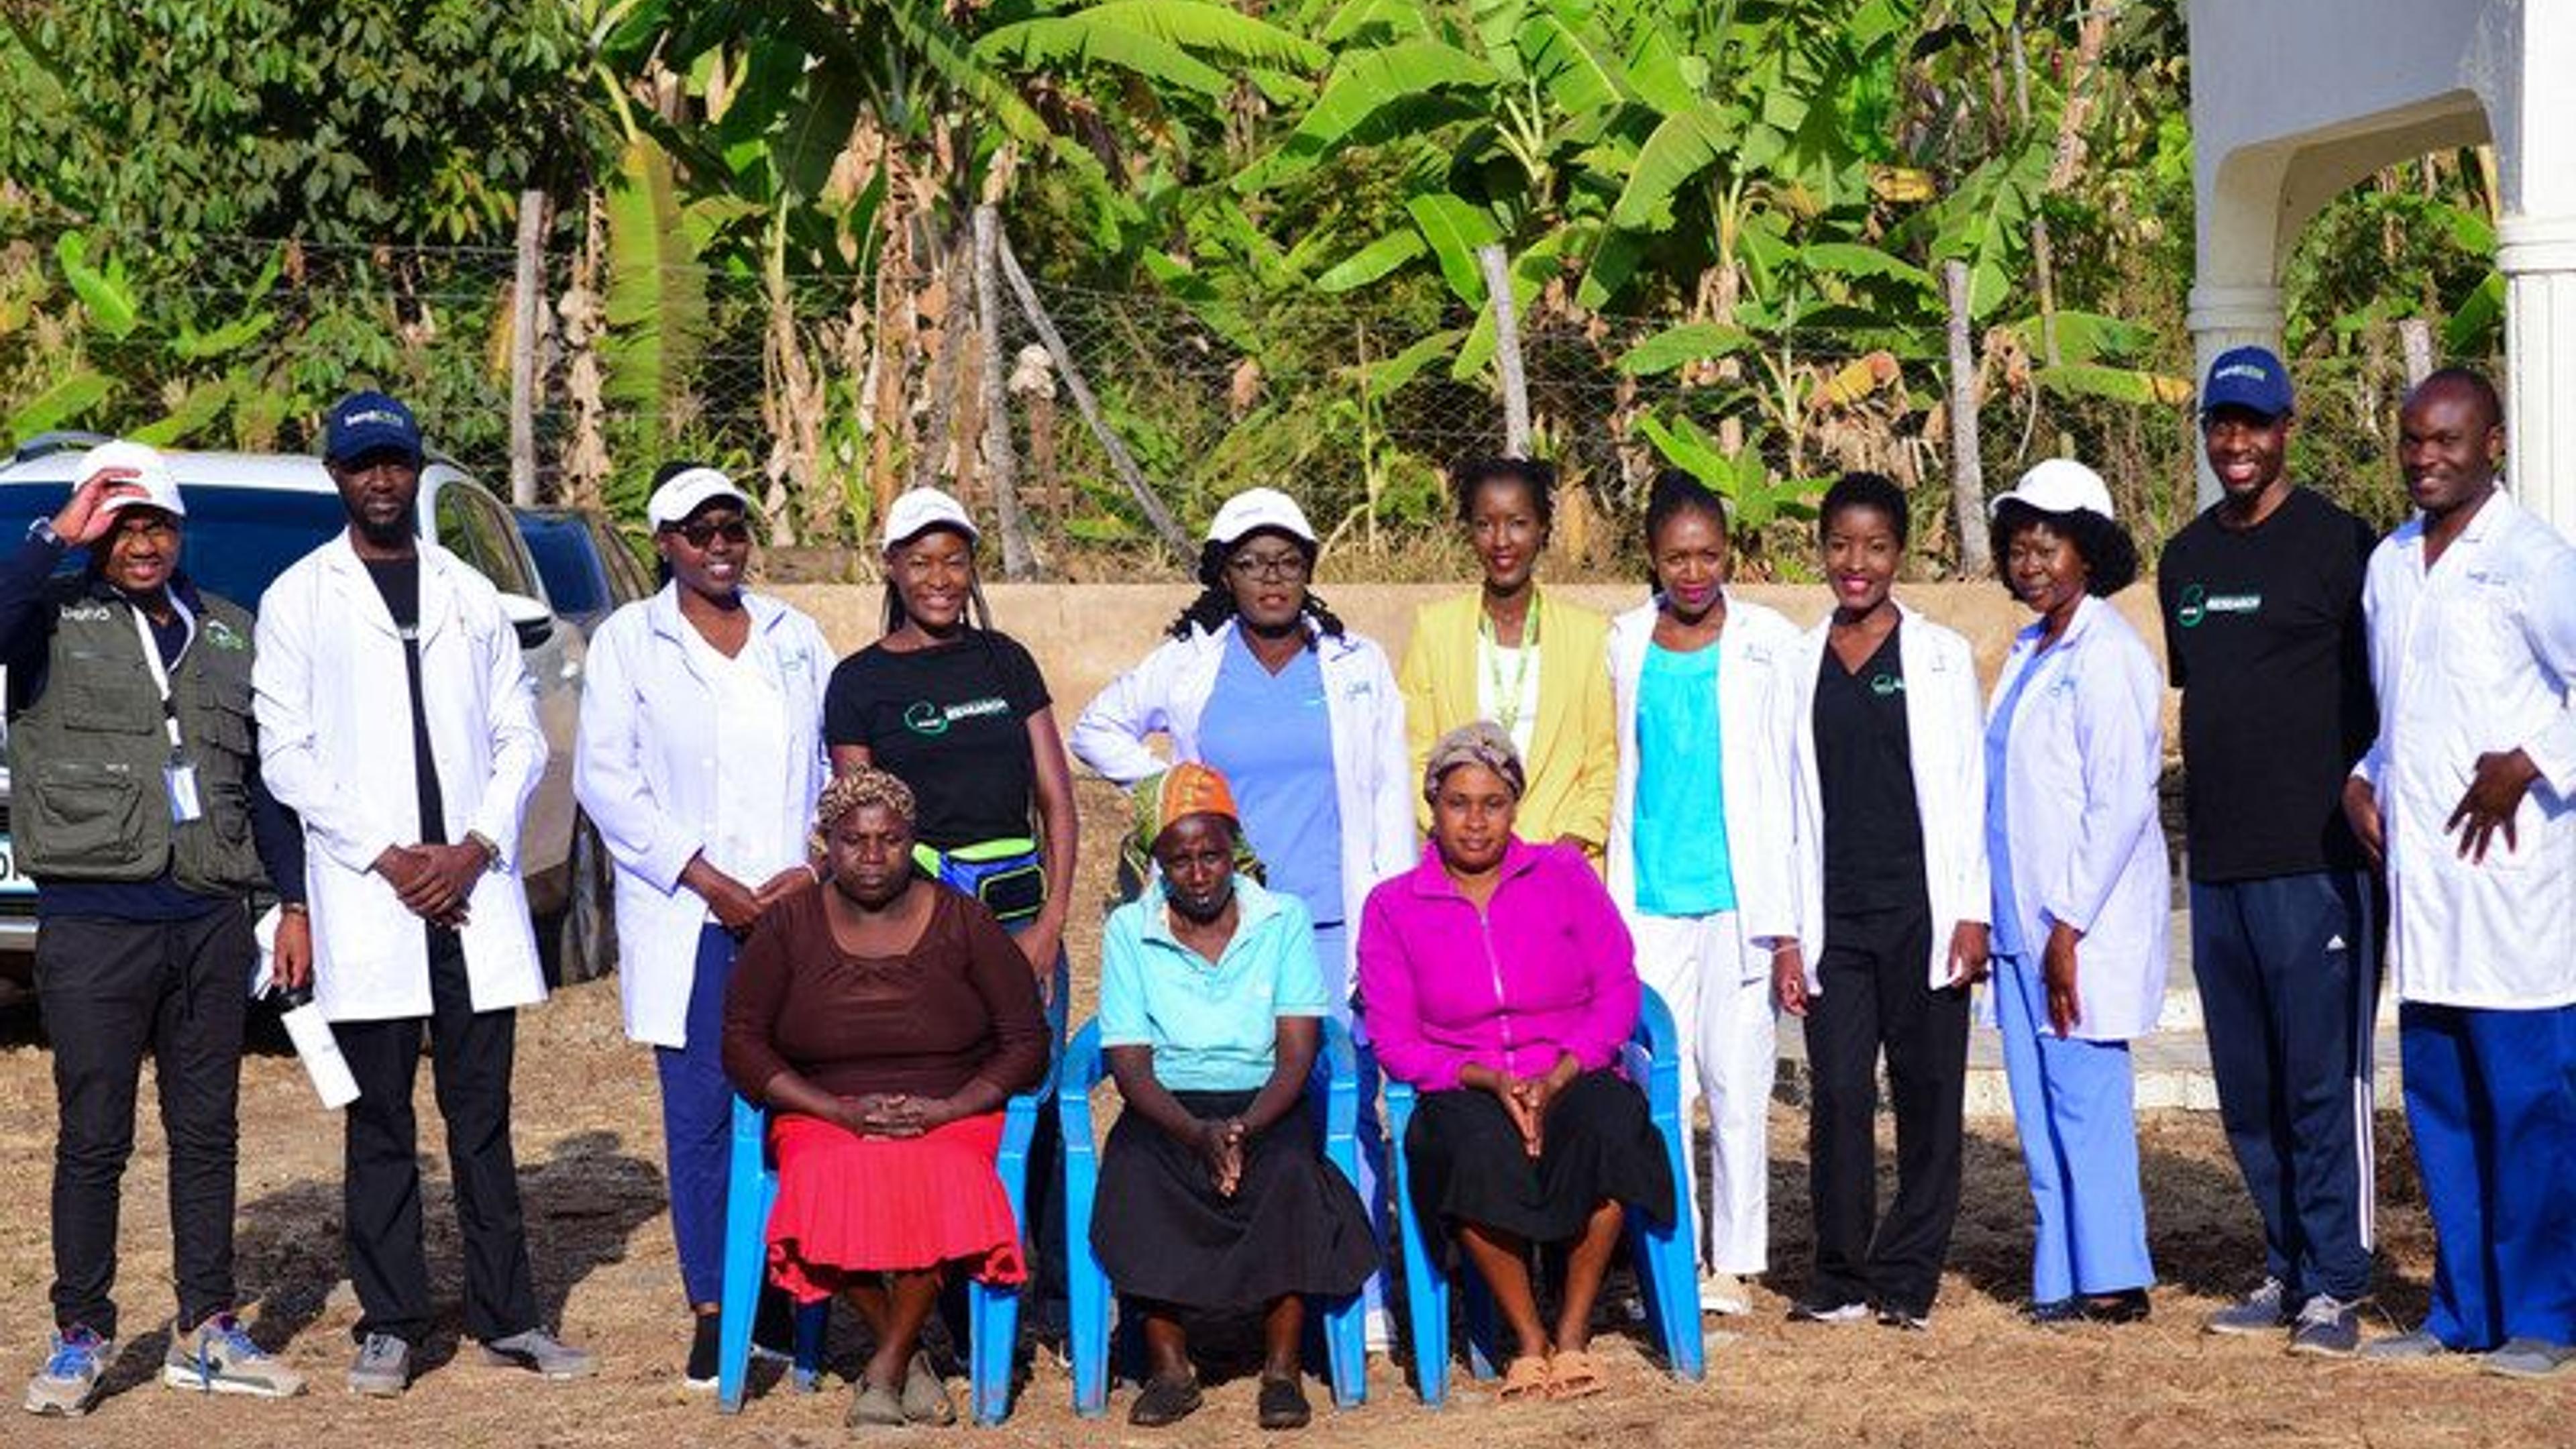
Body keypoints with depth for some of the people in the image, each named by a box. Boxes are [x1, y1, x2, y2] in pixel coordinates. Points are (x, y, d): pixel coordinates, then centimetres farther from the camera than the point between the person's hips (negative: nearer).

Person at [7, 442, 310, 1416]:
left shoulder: (227, 632, 13)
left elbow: (263, 776, 16)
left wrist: (293, 900, 12)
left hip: (210, 923, 4)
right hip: (93, 924, -4)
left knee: (207, 1133, 9)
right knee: (93, 1140, 0)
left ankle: (205, 1333, 17)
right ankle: (80, 1336, 11)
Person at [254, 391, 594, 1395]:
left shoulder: (470, 595, 13)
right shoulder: (299, 597, 4)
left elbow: (520, 735, 10)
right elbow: (286, 755, -1)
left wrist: (476, 848, -5)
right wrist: (389, 858, -10)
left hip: (473, 888, 2)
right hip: (365, 896, -2)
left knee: (483, 1114, 6)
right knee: (381, 1125, 2)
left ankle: (506, 1316, 10)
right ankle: (390, 1324, 8)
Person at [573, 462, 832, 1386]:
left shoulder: (795, 638, 15)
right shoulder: (628, 642, 6)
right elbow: (605, 780, -1)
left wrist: (815, 868, -4)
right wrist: (705, 880, -8)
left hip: (795, 912, 2)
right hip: (685, 920, -2)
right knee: (700, 1116, -4)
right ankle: (713, 1310, 2)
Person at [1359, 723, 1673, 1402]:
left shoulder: (1564, 875, 10)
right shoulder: (1393, 907, 8)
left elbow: (1617, 990, 3)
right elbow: (1395, 1041, 2)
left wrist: (1555, 1079, -13)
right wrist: (1488, 1080, -14)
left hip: (1572, 1082, 1)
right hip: (1466, 1094, -1)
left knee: (1610, 1123, -35)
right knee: (1477, 1149, -38)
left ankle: (1573, 1334, -22)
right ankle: (1528, 1341, -20)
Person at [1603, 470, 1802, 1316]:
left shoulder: (1767, 644, 1)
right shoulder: (1626, 645, 8)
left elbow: (1783, 784, 2)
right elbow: (1619, 777, 12)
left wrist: (1785, 919, -2)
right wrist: (1611, 909, 9)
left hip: (1737, 895, -2)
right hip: (1651, 898, 2)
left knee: (1735, 1080, 0)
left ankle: (1733, 1264, 10)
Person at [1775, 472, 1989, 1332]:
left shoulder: (1940, 656, 4)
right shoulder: (1800, 662, 9)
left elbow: (1967, 792, 2)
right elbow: (1792, 803, 9)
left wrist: (1972, 913, -5)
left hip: (1921, 910, -1)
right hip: (1834, 915, 1)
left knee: (1927, 1092, 2)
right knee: (1838, 1092, -3)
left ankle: (1908, 1277, 11)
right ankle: (1841, 1277, 7)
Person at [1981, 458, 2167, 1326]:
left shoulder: (2108, 655, -11)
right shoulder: (2031, 653, 15)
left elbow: (2120, 802, -16)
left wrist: (2070, 926, -17)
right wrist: (2006, 919, 14)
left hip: (2085, 921, -8)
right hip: (2024, 920, 8)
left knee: (2086, 1094, -6)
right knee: (2039, 1106, 8)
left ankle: (2112, 1279, 1)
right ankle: (2062, 1280, 13)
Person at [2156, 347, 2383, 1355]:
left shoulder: (2340, 545, -5)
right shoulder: (2186, 559, 15)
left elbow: (2386, 695, -5)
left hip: (2317, 858, -7)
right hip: (2217, 861, 7)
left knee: (2323, 1076, -5)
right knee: (2247, 1087, 11)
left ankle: (2336, 1284, 1)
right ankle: (2286, 1269, 22)